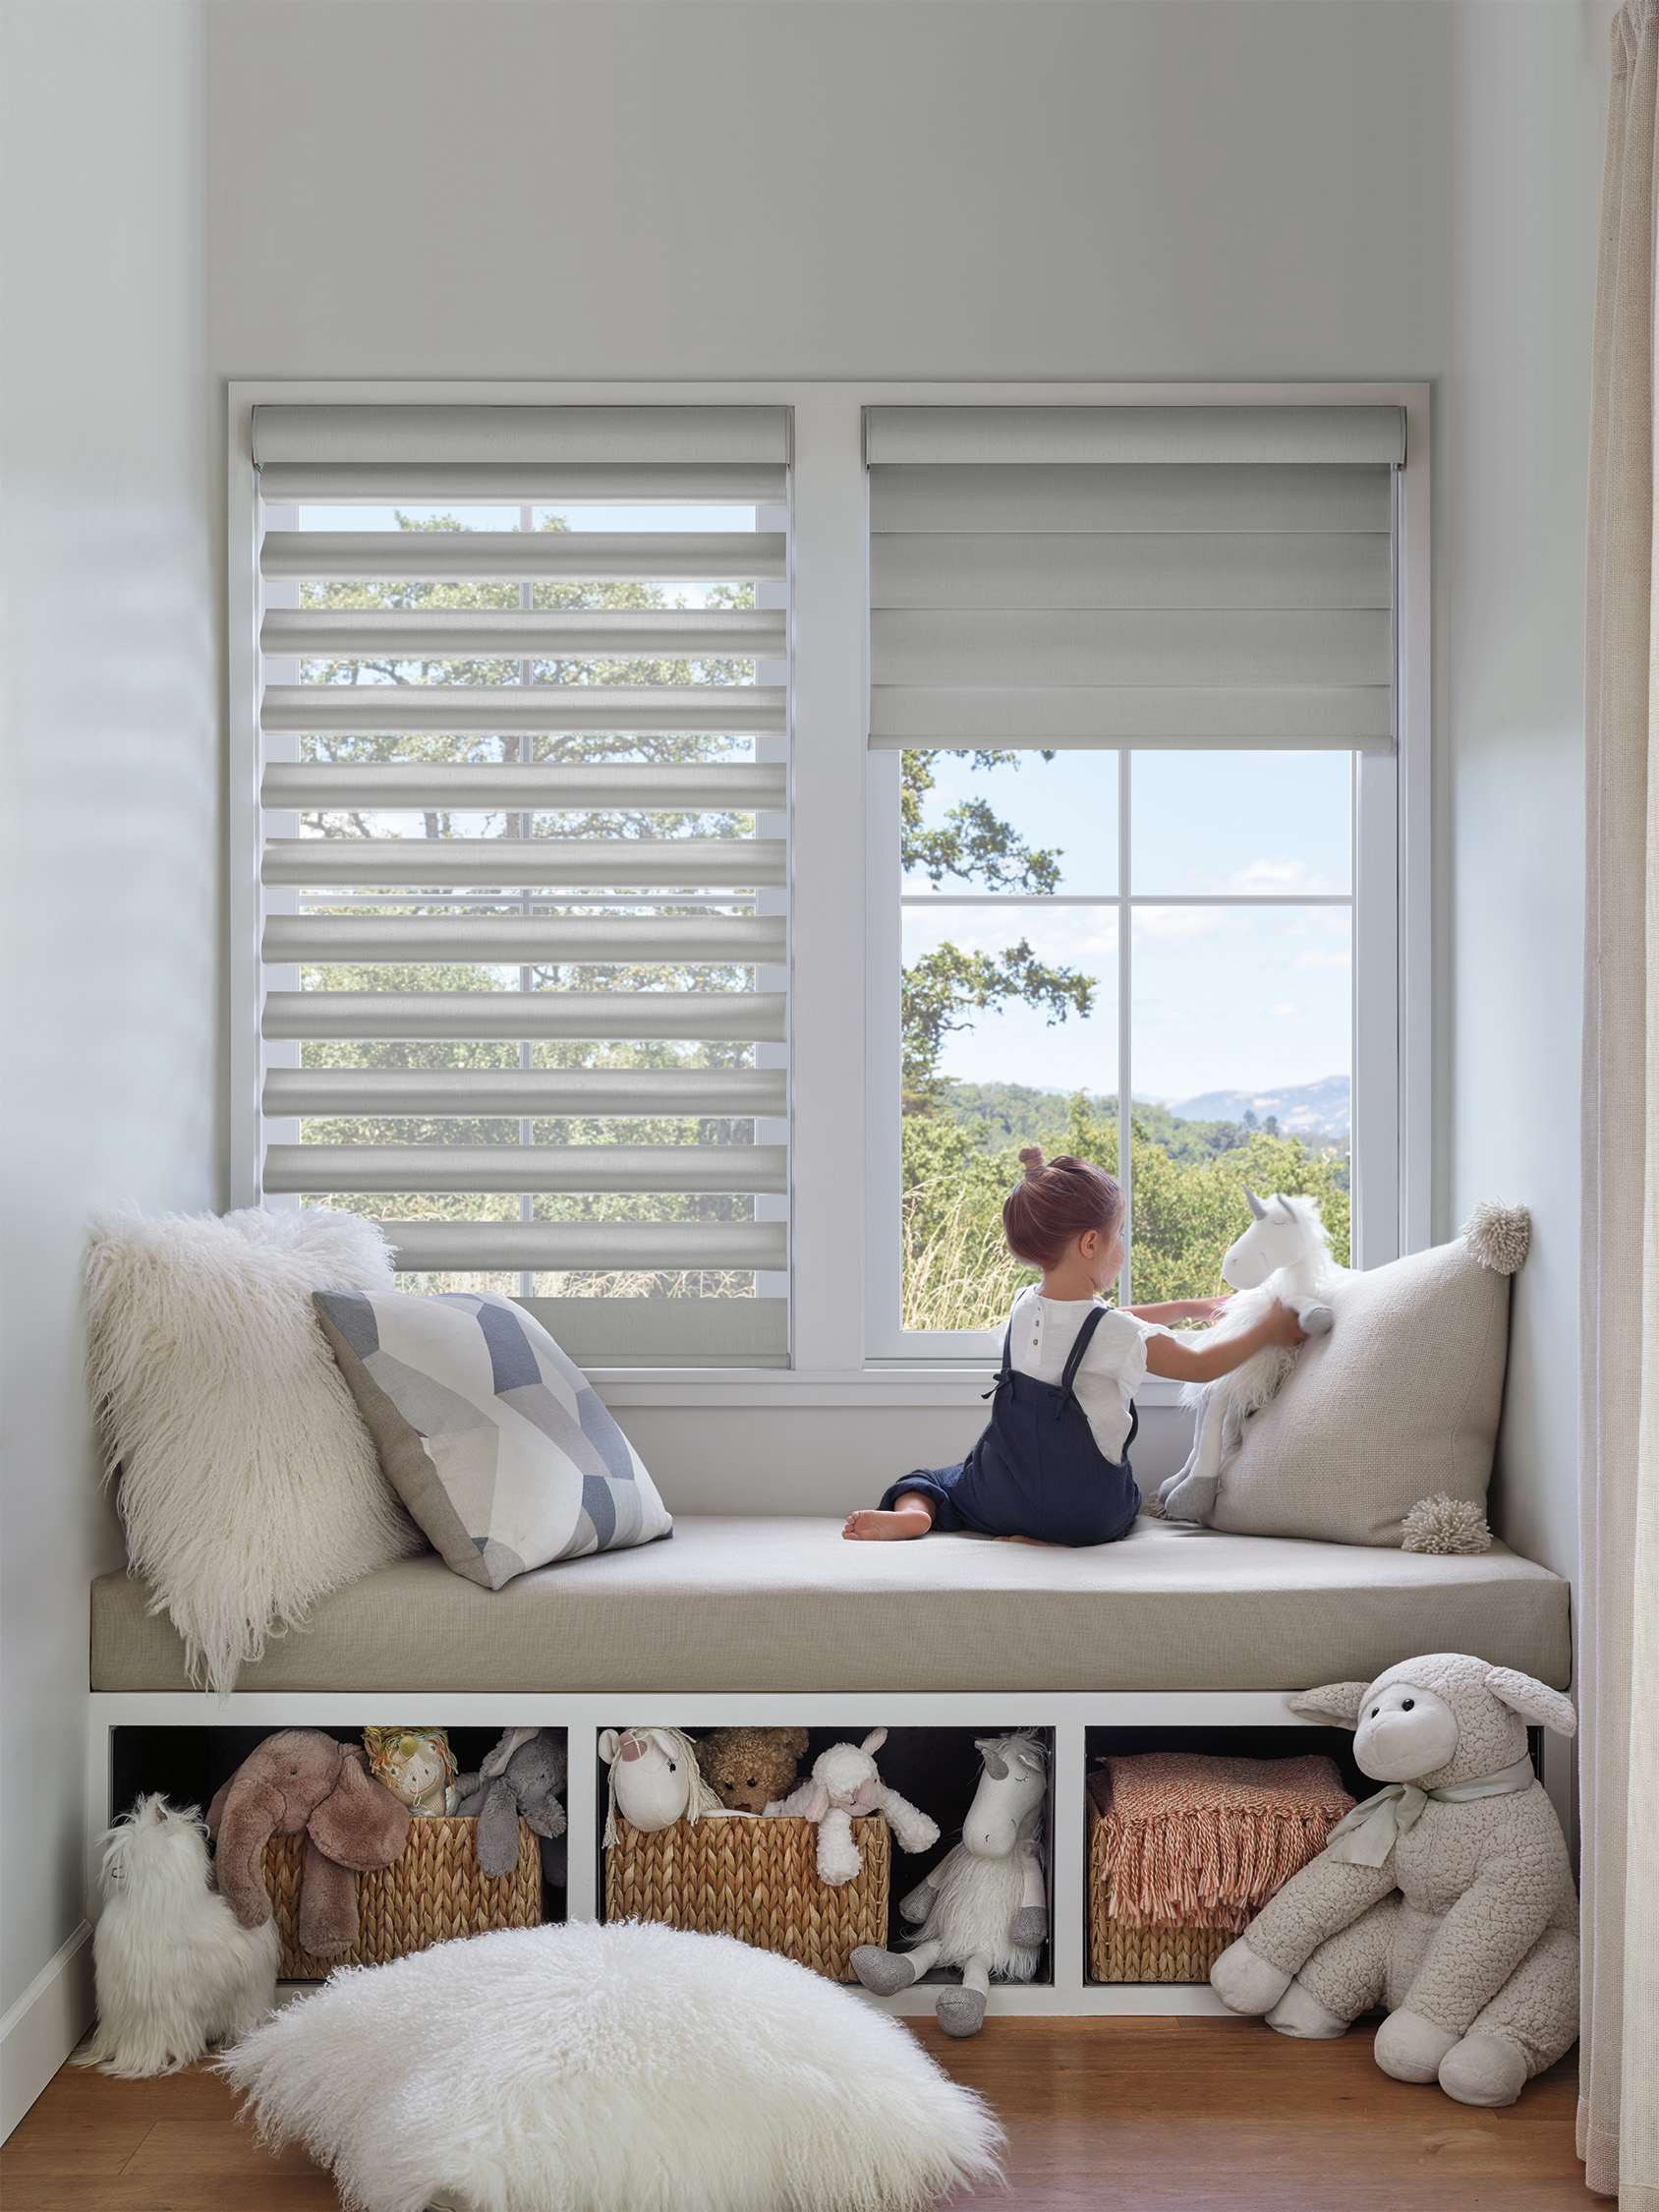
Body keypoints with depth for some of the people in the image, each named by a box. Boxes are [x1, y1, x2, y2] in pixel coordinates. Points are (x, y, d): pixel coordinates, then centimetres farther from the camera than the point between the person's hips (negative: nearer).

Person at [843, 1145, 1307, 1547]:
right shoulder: (1120, 1334, -17)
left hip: (1002, 1499, 4)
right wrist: (1268, 1331, 10)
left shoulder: (1024, 1308, 1)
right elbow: (1200, 1366, -2)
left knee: (935, 1481, 28)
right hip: (1088, 1515, -4)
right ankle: (1047, 1540, -2)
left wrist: (1186, 1308, 26)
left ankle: (910, 1511, -7)